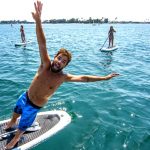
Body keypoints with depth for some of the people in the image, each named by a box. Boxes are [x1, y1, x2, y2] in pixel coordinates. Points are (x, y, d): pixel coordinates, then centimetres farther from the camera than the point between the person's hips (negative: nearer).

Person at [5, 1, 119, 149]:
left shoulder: (63, 77, -24)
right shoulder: (46, 64, -23)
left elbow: (84, 78, -19)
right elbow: (42, 44, -37)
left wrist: (104, 77, -18)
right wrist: (38, 21, -50)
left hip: (34, 106, -2)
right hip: (25, 97, 3)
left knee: (21, 129, 14)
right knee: (15, 114, 31)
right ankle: (11, 124, 64)